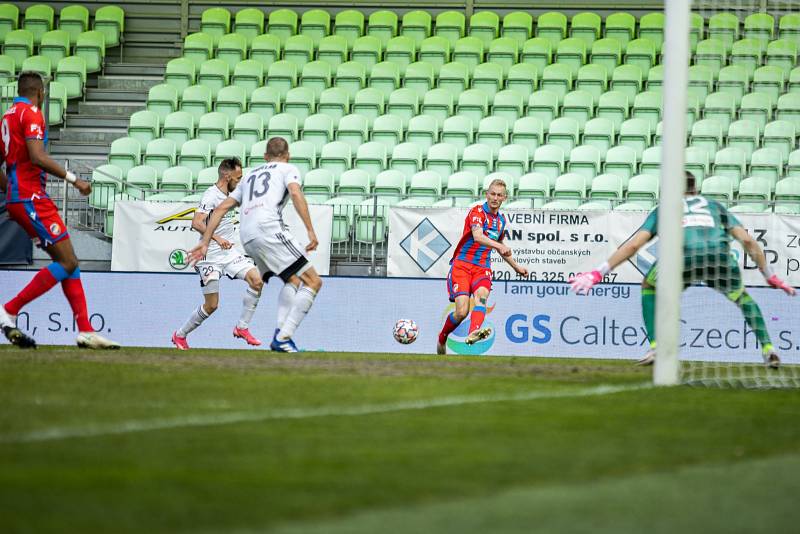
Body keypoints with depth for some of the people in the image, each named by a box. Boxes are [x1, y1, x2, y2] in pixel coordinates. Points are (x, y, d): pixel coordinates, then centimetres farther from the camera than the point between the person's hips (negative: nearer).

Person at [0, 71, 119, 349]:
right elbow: (37, 157, -22)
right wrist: (74, 179, -18)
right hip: (32, 199, -10)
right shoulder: (31, 114, -9)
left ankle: (85, 330, 1)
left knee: (68, 262, 7)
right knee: (67, 262, -10)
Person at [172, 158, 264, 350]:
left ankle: (242, 327, -4)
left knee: (257, 280, -13)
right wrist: (216, 238, -40)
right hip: (211, 257, -8)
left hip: (229, 253, 8)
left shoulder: (228, 195, 12)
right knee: (211, 305, -7)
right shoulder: (211, 195, -15)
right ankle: (180, 335, 15)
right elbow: (197, 223, -29)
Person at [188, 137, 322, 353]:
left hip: (247, 238, 7)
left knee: (293, 281, 21)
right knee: (313, 282, -5)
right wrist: (310, 230, -11)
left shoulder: (250, 175, 33)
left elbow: (221, 208, 28)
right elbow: (295, 193, -6)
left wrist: (205, 242, 29)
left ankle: (280, 334, 2)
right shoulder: (288, 169, 16)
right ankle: (284, 338, -17)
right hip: (268, 228, -7)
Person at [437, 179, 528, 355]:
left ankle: (473, 333, -55)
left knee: (482, 296, -29)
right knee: (462, 312, -16)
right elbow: (478, 236, -26)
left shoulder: (501, 219, 16)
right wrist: (499, 246, -43)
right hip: (462, 265, -5)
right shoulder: (477, 212, -7)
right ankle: (441, 338, 13)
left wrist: (516, 266, 38)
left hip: (482, 268, 5)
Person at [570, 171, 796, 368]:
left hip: (682, 254, -1)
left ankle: (655, 347, 16)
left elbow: (633, 245, 20)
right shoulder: (714, 205, 35)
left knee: (649, 286, 29)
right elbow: (747, 240, 26)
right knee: (742, 297, 31)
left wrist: (599, 273, 22)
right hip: (719, 254, 1)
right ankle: (768, 349, 16)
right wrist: (770, 277, 34)